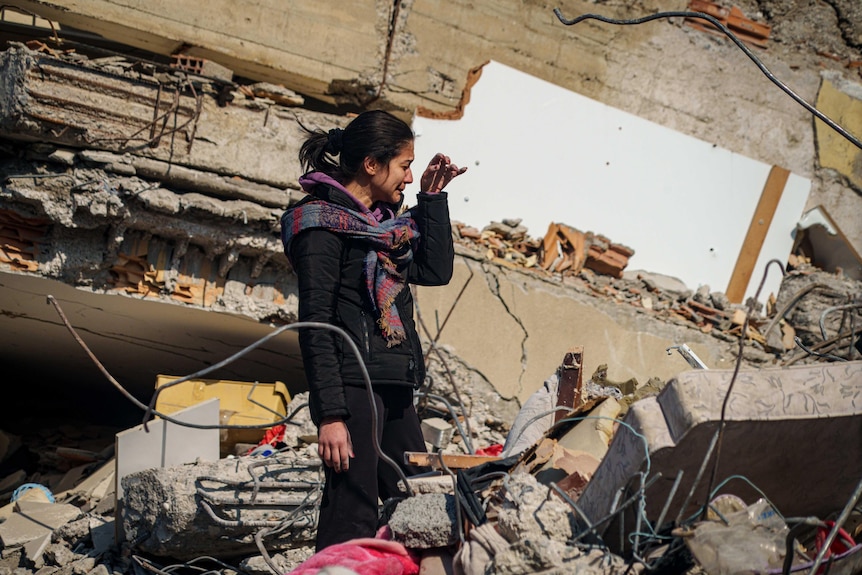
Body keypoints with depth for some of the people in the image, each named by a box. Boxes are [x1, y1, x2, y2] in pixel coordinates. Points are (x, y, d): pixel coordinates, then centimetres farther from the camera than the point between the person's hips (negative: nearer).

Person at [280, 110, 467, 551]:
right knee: (352, 522, -9)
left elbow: (436, 271, 14)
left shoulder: (384, 221, 18)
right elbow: (314, 324, -12)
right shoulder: (321, 222, -6)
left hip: (395, 390, 9)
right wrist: (329, 414, -18)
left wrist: (432, 197, 13)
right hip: (353, 386, -9)